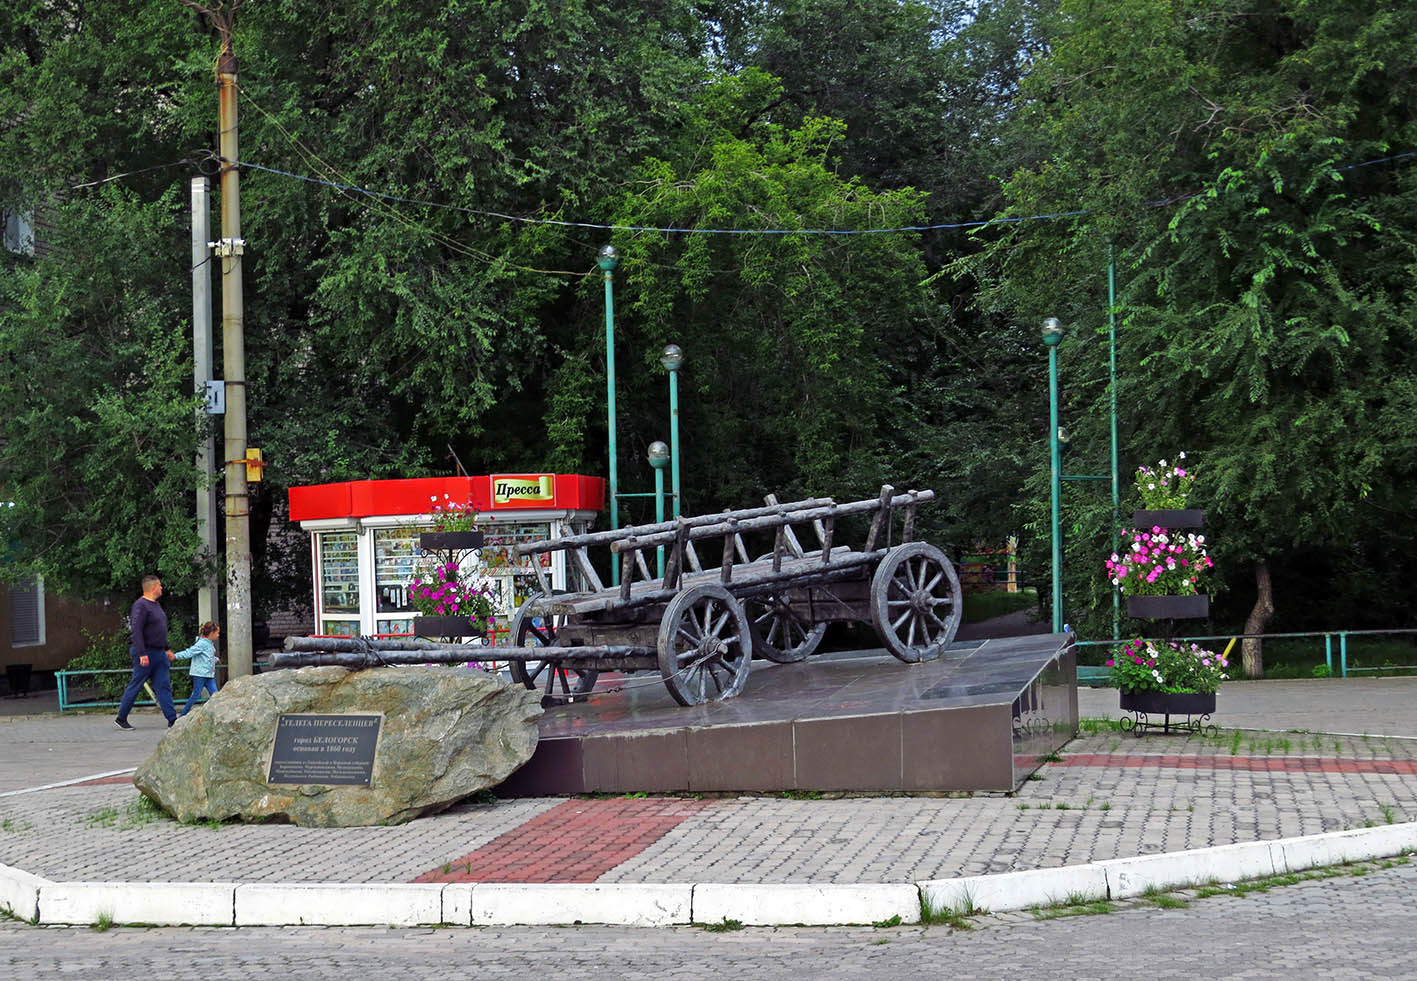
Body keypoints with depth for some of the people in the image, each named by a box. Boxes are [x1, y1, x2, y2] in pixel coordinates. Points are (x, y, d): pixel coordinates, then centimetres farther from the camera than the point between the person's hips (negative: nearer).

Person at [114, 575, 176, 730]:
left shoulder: (156, 605, 16)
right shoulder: (140, 605, -15)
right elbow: (136, 631, -21)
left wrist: (167, 649, 25)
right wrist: (142, 654, -26)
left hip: (159, 654, 9)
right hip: (146, 654, -9)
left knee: (164, 686, 3)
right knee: (135, 686, 0)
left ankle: (172, 720, -1)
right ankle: (121, 719, 12)